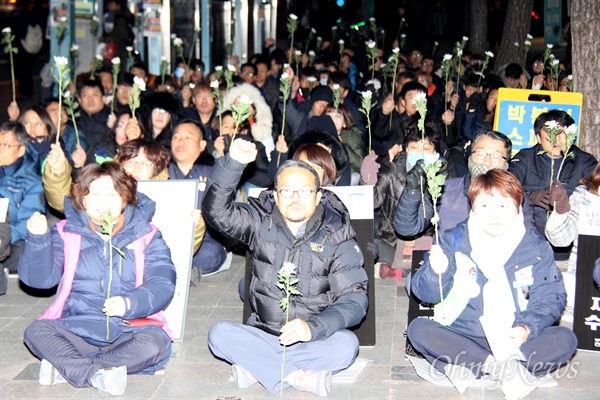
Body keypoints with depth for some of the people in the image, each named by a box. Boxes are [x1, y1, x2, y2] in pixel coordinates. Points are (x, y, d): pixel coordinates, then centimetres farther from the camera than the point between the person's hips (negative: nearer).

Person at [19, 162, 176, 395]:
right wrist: (38, 239, -15)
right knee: (36, 332, -27)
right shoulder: (66, 233, 13)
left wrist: (130, 303, -22)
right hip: (76, 329, 1)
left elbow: (162, 285, -2)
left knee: (154, 343, -33)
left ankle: (64, 367, -30)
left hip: (128, 330, -1)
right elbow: (40, 278, 3)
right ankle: (96, 375, -43)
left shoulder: (147, 236, 10)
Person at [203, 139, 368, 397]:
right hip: (262, 334, 2)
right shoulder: (261, 223, 4)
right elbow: (216, 212, -10)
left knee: (346, 345, -31)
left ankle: (256, 368, -23)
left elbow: (354, 298, -12)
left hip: (314, 338, -1)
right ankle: (298, 377, -25)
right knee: (220, 334, -25)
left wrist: (313, 327, -29)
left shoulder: (337, 237, -3)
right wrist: (233, 163, -23)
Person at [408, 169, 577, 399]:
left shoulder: (536, 248, 4)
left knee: (565, 340, -23)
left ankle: (467, 368, -29)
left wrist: (527, 328, -18)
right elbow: (425, 294, -2)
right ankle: (505, 368, -30)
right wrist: (436, 273, -26)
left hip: (516, 341, 1)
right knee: (418, 329, -26)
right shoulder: (454, 241, 3)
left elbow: (550, 298, 1)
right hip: (460, 338, 0)